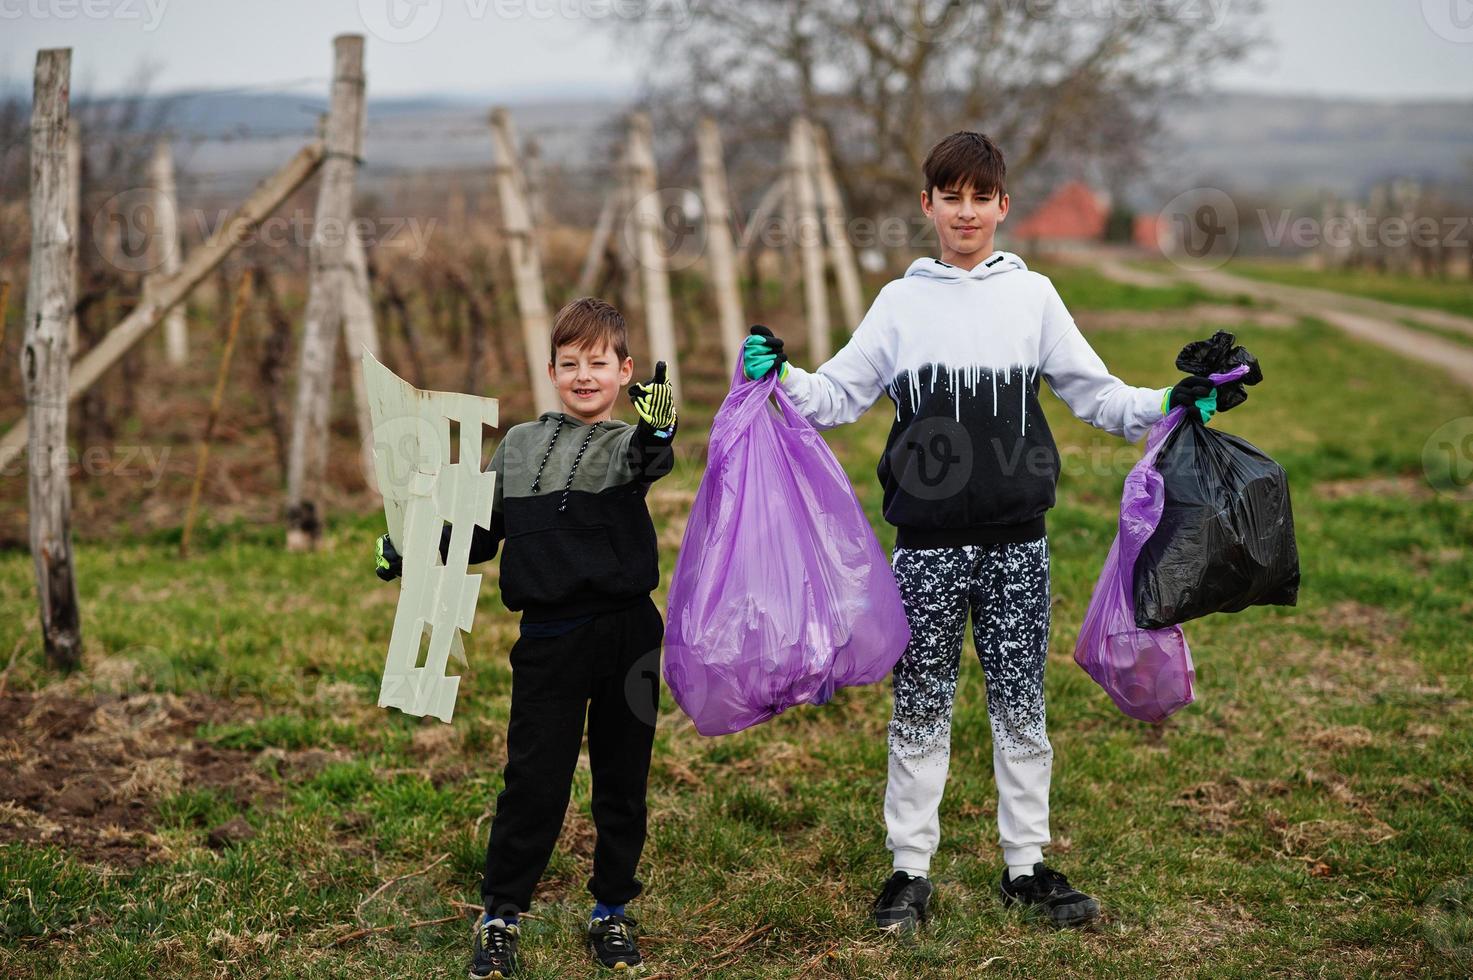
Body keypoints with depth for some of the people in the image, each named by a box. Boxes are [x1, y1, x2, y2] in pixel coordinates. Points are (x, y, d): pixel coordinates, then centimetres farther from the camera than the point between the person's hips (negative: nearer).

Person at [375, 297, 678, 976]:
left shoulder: (627, 443, 0)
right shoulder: (518, 447, 10)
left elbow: (651, 461, -26)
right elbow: (479, 533, 18)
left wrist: (659, 431, -49)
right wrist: (413, 551, 4)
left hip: (626, 633, -1)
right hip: (548, 640, 1)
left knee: (622, 780, 9)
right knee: (533, 782, 1)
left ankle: (612, 912, 24)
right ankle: (500, 917, 14)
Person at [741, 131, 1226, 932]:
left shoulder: (1033, 296, 7)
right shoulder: (902, 302, 6)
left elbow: (1093, 393, 9)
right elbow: (839, 395, 5)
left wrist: (1168, 406, -5)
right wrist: (780, 379, -12)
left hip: (1017, 542, 1)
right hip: (927, 543, 0)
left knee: (1020, 707, 8)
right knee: (919, 709, 6)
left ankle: (1026, 865, 20)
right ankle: (909, 869, 17)